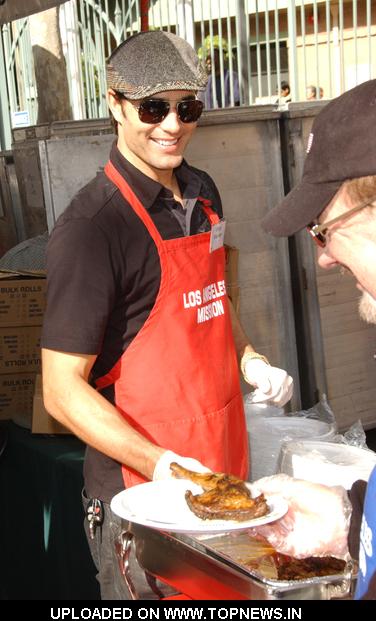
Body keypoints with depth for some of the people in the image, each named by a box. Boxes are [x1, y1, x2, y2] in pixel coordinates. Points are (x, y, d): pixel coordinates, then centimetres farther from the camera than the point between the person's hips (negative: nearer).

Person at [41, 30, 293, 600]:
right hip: (142, 491, -7)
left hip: (224, 467, 8)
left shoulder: (201, 193, 5)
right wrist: (162, 465, -28)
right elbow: (63, 391, -19)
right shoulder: (91, 227, -20)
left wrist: (249, 360, 2)